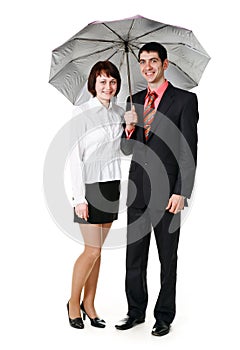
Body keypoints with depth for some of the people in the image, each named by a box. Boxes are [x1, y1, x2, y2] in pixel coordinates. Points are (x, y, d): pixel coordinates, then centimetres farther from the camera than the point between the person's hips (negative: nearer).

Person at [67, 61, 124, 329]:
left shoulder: (119, 113, 8)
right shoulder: (82, 113, -9)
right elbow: (75, 157, -11)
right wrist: (79, 198, -14)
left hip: (112, 186, 5)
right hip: (90, 186, -5)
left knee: (97, 249, 11)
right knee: (92, 249, -5)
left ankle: (89, 304, 22)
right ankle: (74, 302, 17)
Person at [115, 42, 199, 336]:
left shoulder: (185, 99, -4)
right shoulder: (134, 100, 12)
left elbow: (189, 150, -8)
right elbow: (127, 150, 13)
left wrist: (181, 192, -14)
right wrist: (129, 128, -8)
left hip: (167, 191, -5)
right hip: (137, 189, 5)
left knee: (168, 258, 7)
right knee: (134, 256, 11)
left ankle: (164, 316, 21)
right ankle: (136, 311, 27)